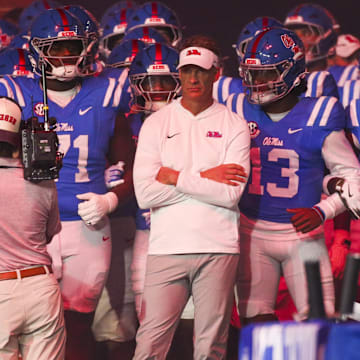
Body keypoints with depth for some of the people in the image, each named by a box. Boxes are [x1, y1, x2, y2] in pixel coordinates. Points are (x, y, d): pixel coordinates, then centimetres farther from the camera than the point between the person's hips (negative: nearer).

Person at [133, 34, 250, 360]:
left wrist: (176, 178, -5)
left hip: (218, 248, -1)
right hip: (167, 247, 1)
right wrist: (204, 178, -5)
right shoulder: (156, 124, 8)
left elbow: (230, 195, -8)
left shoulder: (234, 126, 5)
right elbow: (145, 194, -4)